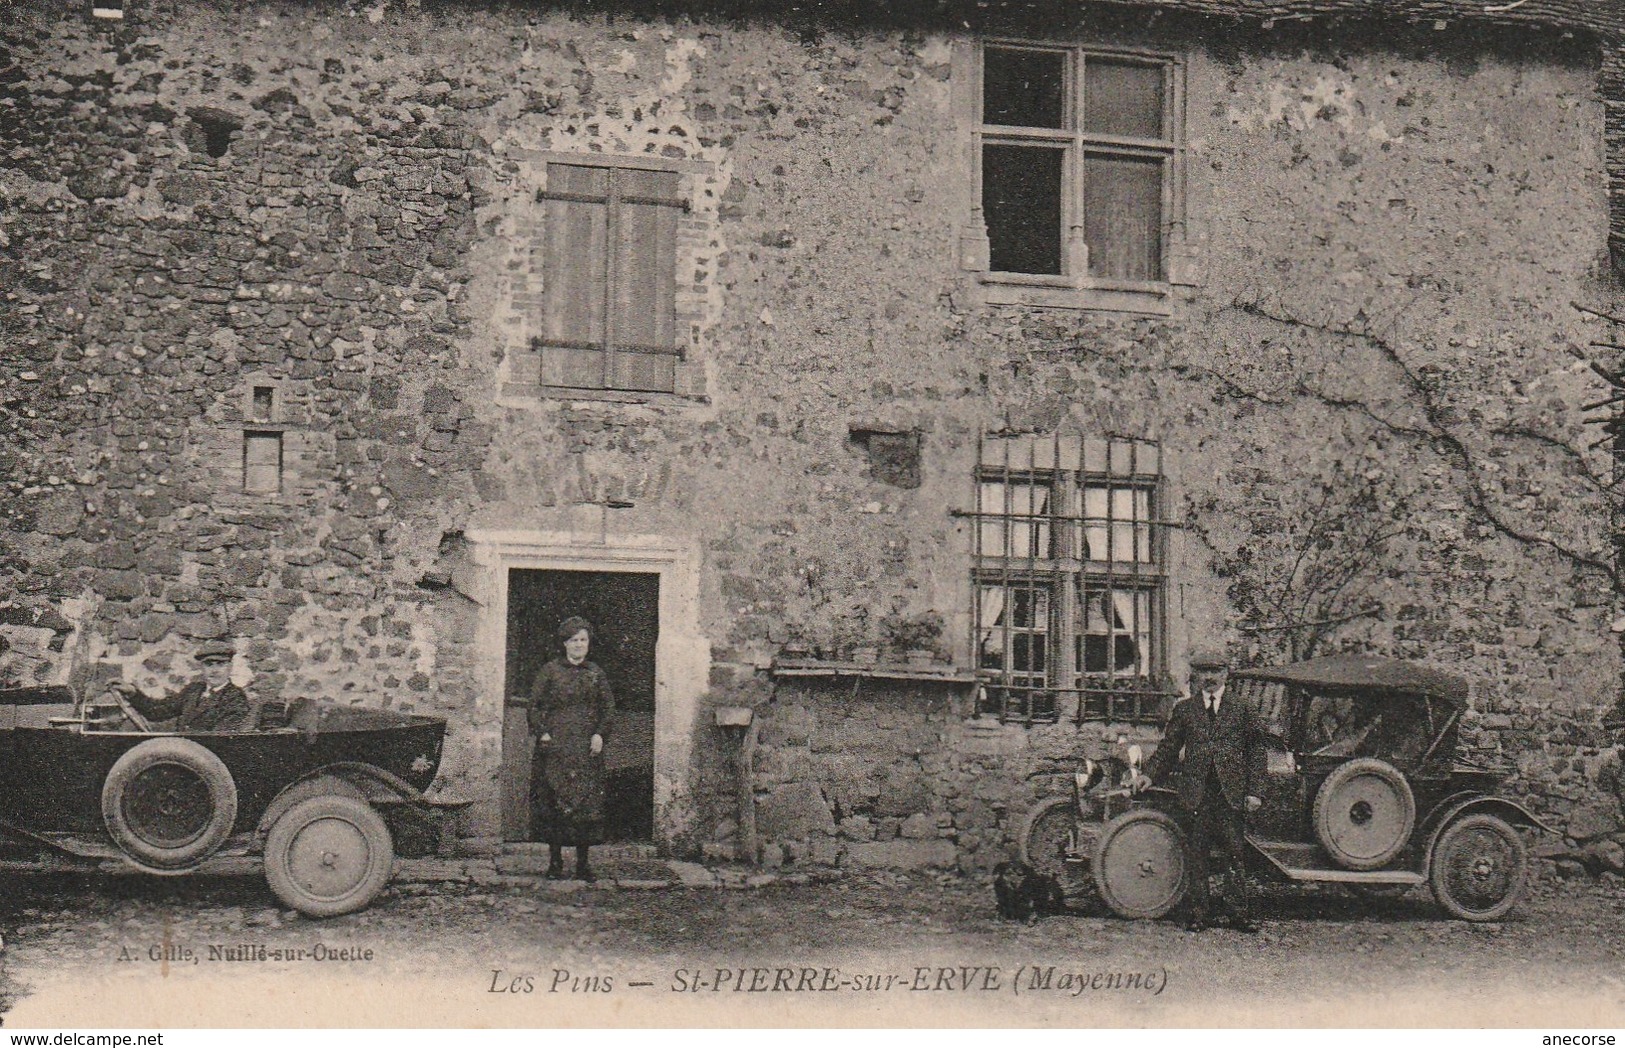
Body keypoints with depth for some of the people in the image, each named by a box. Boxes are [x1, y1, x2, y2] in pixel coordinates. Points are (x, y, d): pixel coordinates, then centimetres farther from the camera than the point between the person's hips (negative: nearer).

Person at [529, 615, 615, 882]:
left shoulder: (596, 673, 11)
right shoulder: (550, 671, 4)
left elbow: (608, 707, 12)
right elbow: (534, 705, 3)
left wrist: (600, 734, -2)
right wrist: (542, 733, -9)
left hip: (588, 748, 2)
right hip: (556, 746, -2)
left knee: (588, 804, -3)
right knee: (554, 802, -4)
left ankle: (583, 862, 3)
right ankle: (555, 860, 4)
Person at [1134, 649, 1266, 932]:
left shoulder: (1240, 710, 8)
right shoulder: (1183, 710, 10)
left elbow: (1256, 749, 8)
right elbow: (1168, 747, 11)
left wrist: (1253, 790, 1)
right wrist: (1150, 774, -3)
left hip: (1232, 793, 0)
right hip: (1196, 792, 1)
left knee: (1236, 854, 0)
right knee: (1196, 855, 4)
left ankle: (1239, 913, 7)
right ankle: (1200, 912, 12)